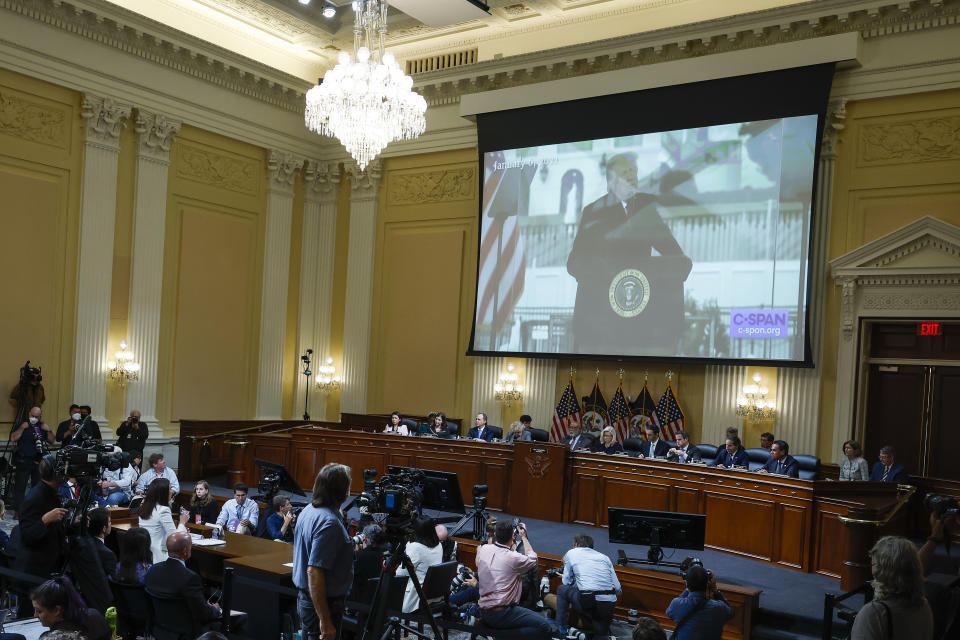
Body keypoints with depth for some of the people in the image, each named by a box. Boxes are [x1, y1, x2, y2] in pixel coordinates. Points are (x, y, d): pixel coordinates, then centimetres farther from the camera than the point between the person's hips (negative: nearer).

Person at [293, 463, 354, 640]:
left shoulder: (308, 511, 5)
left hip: (305, 597, 10)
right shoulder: (329, 523, -25)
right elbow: (314, 572, -28)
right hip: (322, 602, -10)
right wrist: (325, 621, -27)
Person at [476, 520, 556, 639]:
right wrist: (523, 536, 13)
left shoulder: (484, 549, 0)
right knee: (547, 627, -11)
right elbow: (532, 558, 3)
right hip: (500, 615, -8)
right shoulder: (513, 558, -18)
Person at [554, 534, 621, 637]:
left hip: (588, 601, -4)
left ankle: (562, 629, 19)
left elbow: (567, 583, 19)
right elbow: (618, 590, 16)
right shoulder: (604, 557, 21)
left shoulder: (571, 553, 15)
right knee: (601, 635, 30)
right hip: (610, 604, 4)